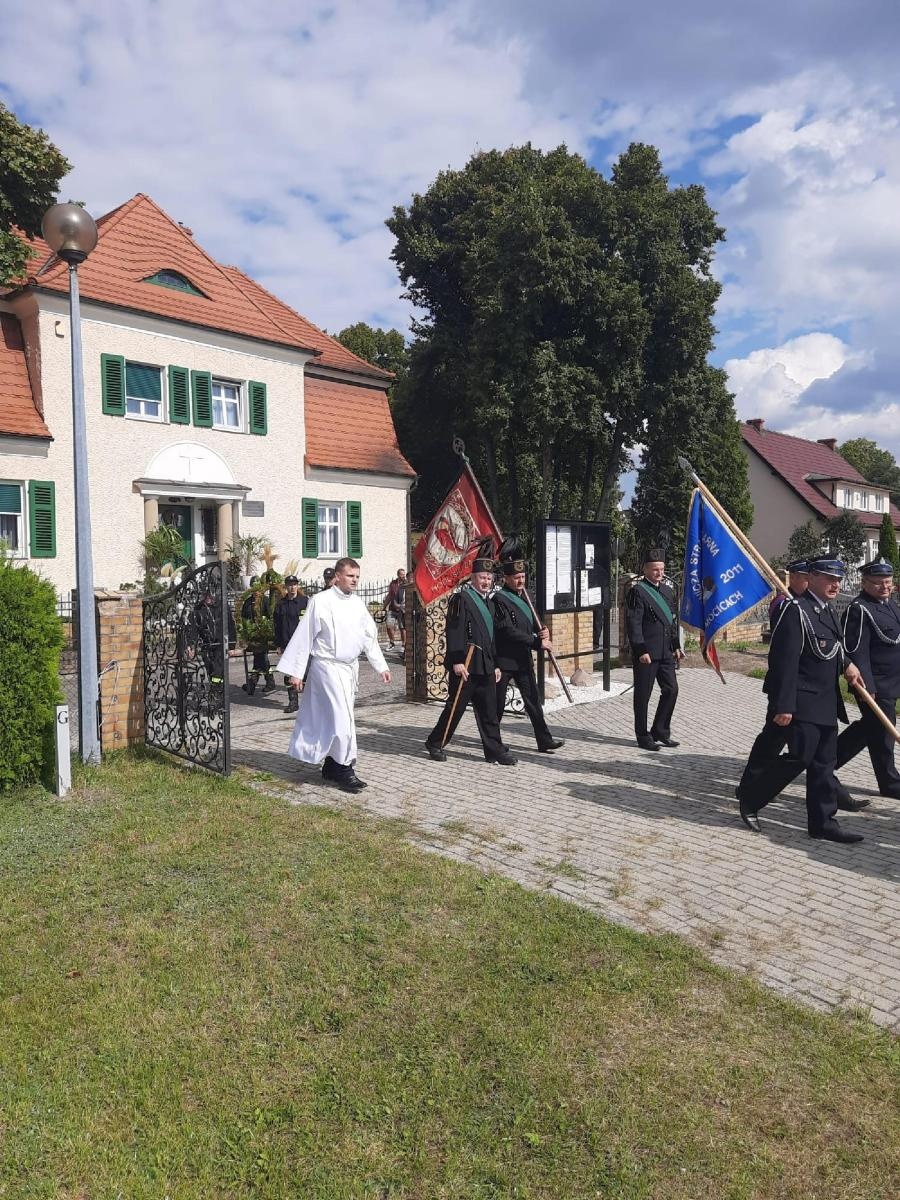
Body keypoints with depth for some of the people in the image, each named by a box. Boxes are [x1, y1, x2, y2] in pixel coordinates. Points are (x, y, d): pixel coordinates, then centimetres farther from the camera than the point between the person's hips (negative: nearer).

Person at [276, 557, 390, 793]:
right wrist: (296, 672, -8)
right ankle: (344, 770, 3)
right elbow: (304, 637, -8)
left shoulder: (357, 603, 8)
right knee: (342, 718, -8)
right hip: (328, 666, -6)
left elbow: (369, 637, 14)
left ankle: (331, 767, 25)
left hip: (350, 668, 6)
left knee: (332, 719, 15)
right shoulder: (321, 601, -11)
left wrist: (381, 666, 10)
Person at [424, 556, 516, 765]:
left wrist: (495, 665, 20)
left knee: (489, 711, 8)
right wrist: (457, 661, -21)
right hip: (466, 665, -8)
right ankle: (435, 743, 17)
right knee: (456, 707, 2)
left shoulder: (487, 602, 18)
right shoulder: (461, 598, -8)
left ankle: (495, 750, 14)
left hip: (485, 666, 8)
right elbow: (454, 632, -16)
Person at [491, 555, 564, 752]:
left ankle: (544, 740, 9)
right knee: (498, 702, 5)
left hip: (523, 659, 7)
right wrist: (538, 642, -23)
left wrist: (542, 631, -4)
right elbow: (509, 632, -23)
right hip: (503, 659, -7)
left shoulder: (523, 596, 11)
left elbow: (531, 623, 19)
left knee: (533, 699, 6)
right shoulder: (499, 600, -15)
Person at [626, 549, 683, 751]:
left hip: (666, 651, 8)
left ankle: (660, 732, 23)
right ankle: (643, 737, 13)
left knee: (671, 690, 9)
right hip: (646, 652, -7)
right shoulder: (638, 591, -10)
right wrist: (641, 650, -18)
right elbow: (633, 623, -14)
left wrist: (676, 646, 14)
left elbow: (673, 620, 19)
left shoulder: (667, 589, 14)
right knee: (643, 695, 2)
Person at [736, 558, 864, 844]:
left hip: (827, 703, 9)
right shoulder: (796, 611, -16)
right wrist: (784, 706, -23)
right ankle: (749, 797, 10)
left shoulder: (828, 611, 13)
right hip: (803, 702, -9)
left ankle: (823, 822, 18)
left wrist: (846, 663, 7)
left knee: (824, 762, 10)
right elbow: (785, 662, -21)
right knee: (800, 757, -8)